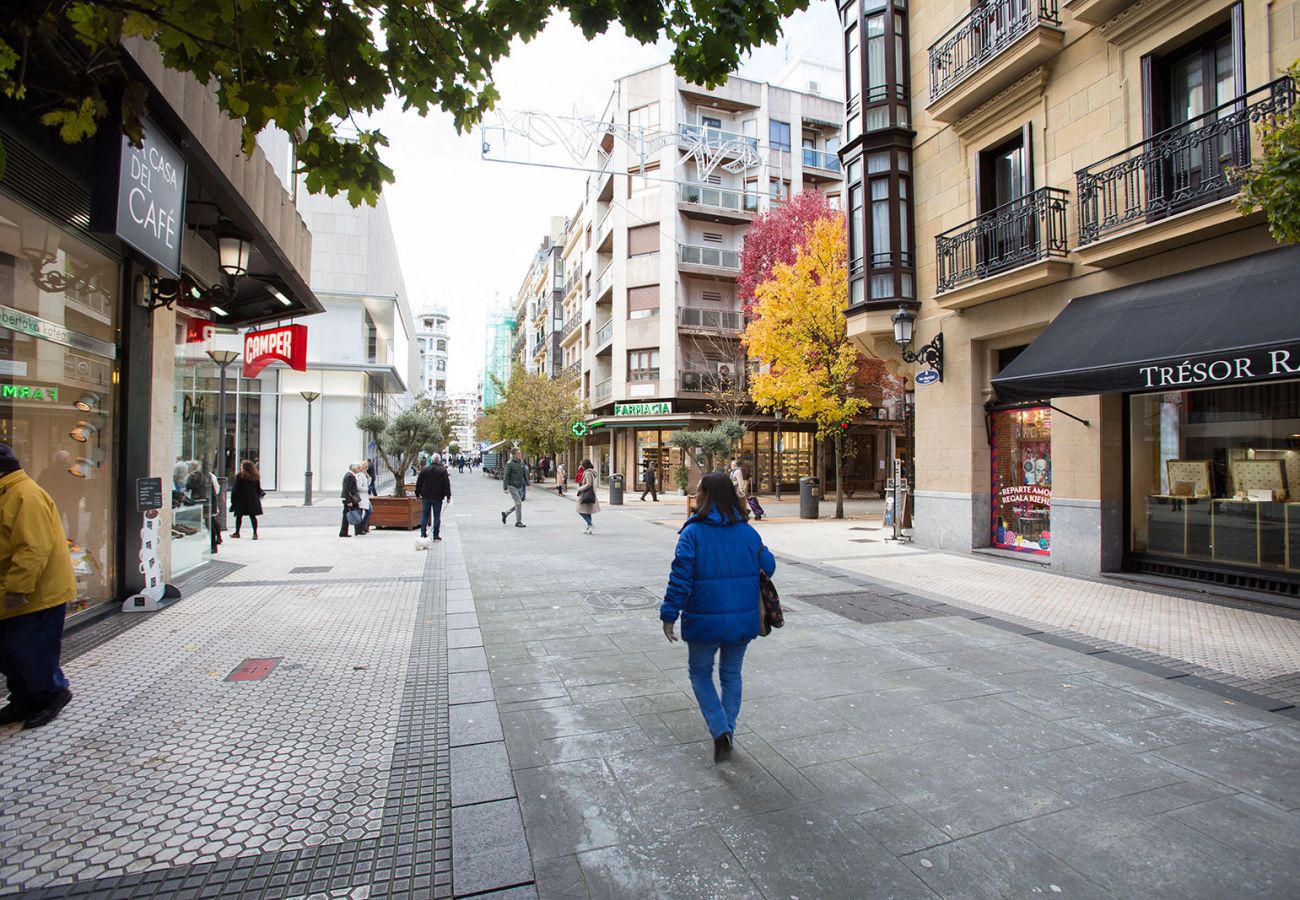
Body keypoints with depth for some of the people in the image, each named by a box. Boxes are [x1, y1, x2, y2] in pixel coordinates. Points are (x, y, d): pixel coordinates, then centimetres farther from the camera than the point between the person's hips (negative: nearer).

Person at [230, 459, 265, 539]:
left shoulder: (239, 476, -10)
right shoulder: (256, 477, 4)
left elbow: (235, 490, -8)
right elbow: (259, 489, 10)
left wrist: (233, 500, -2)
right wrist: (258, 498, 19)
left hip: (241, 500, -3)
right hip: (253, 500, 3)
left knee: (239, 516, 11)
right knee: (253, 516, 4)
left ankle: (237, 532, 21)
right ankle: (255, 533, -1)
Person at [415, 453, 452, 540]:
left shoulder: (424, 469, 1)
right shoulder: (443, 470, -5)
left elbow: (419, 483, 5)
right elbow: (446, 484, -6)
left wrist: (417, 494, 13)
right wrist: (448, 496, -2)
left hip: (426, 497, 2)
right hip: (437, 497, -2)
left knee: (424, 515, 10)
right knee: (437, 516, 3)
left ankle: (423, 534, 7)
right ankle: (435, 535, 3)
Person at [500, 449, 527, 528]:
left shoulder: (521, 462, 4)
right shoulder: (509, 464, -14)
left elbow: (525, 473, 11)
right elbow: (506, 476, -13)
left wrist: (527, 484, 8)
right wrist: (505, 488, -16)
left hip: (520, 486, 7)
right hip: (512, 486, -7)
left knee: (518, 503, 13)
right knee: (518, 503, -11)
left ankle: (505, 514, 34)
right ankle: (518, 522, -2)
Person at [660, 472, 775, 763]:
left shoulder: (693, 533, -15)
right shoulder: (748, 532, -1)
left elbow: (680, 578, -17)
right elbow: (767, 567, 8)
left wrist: (669, 615, -10)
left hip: (705, 620, -4)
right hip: (743, 619, 4)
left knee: (700, 673, 18)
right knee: (731, 674, 21)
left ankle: (720, 731, 6)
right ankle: (727, 732, 30)